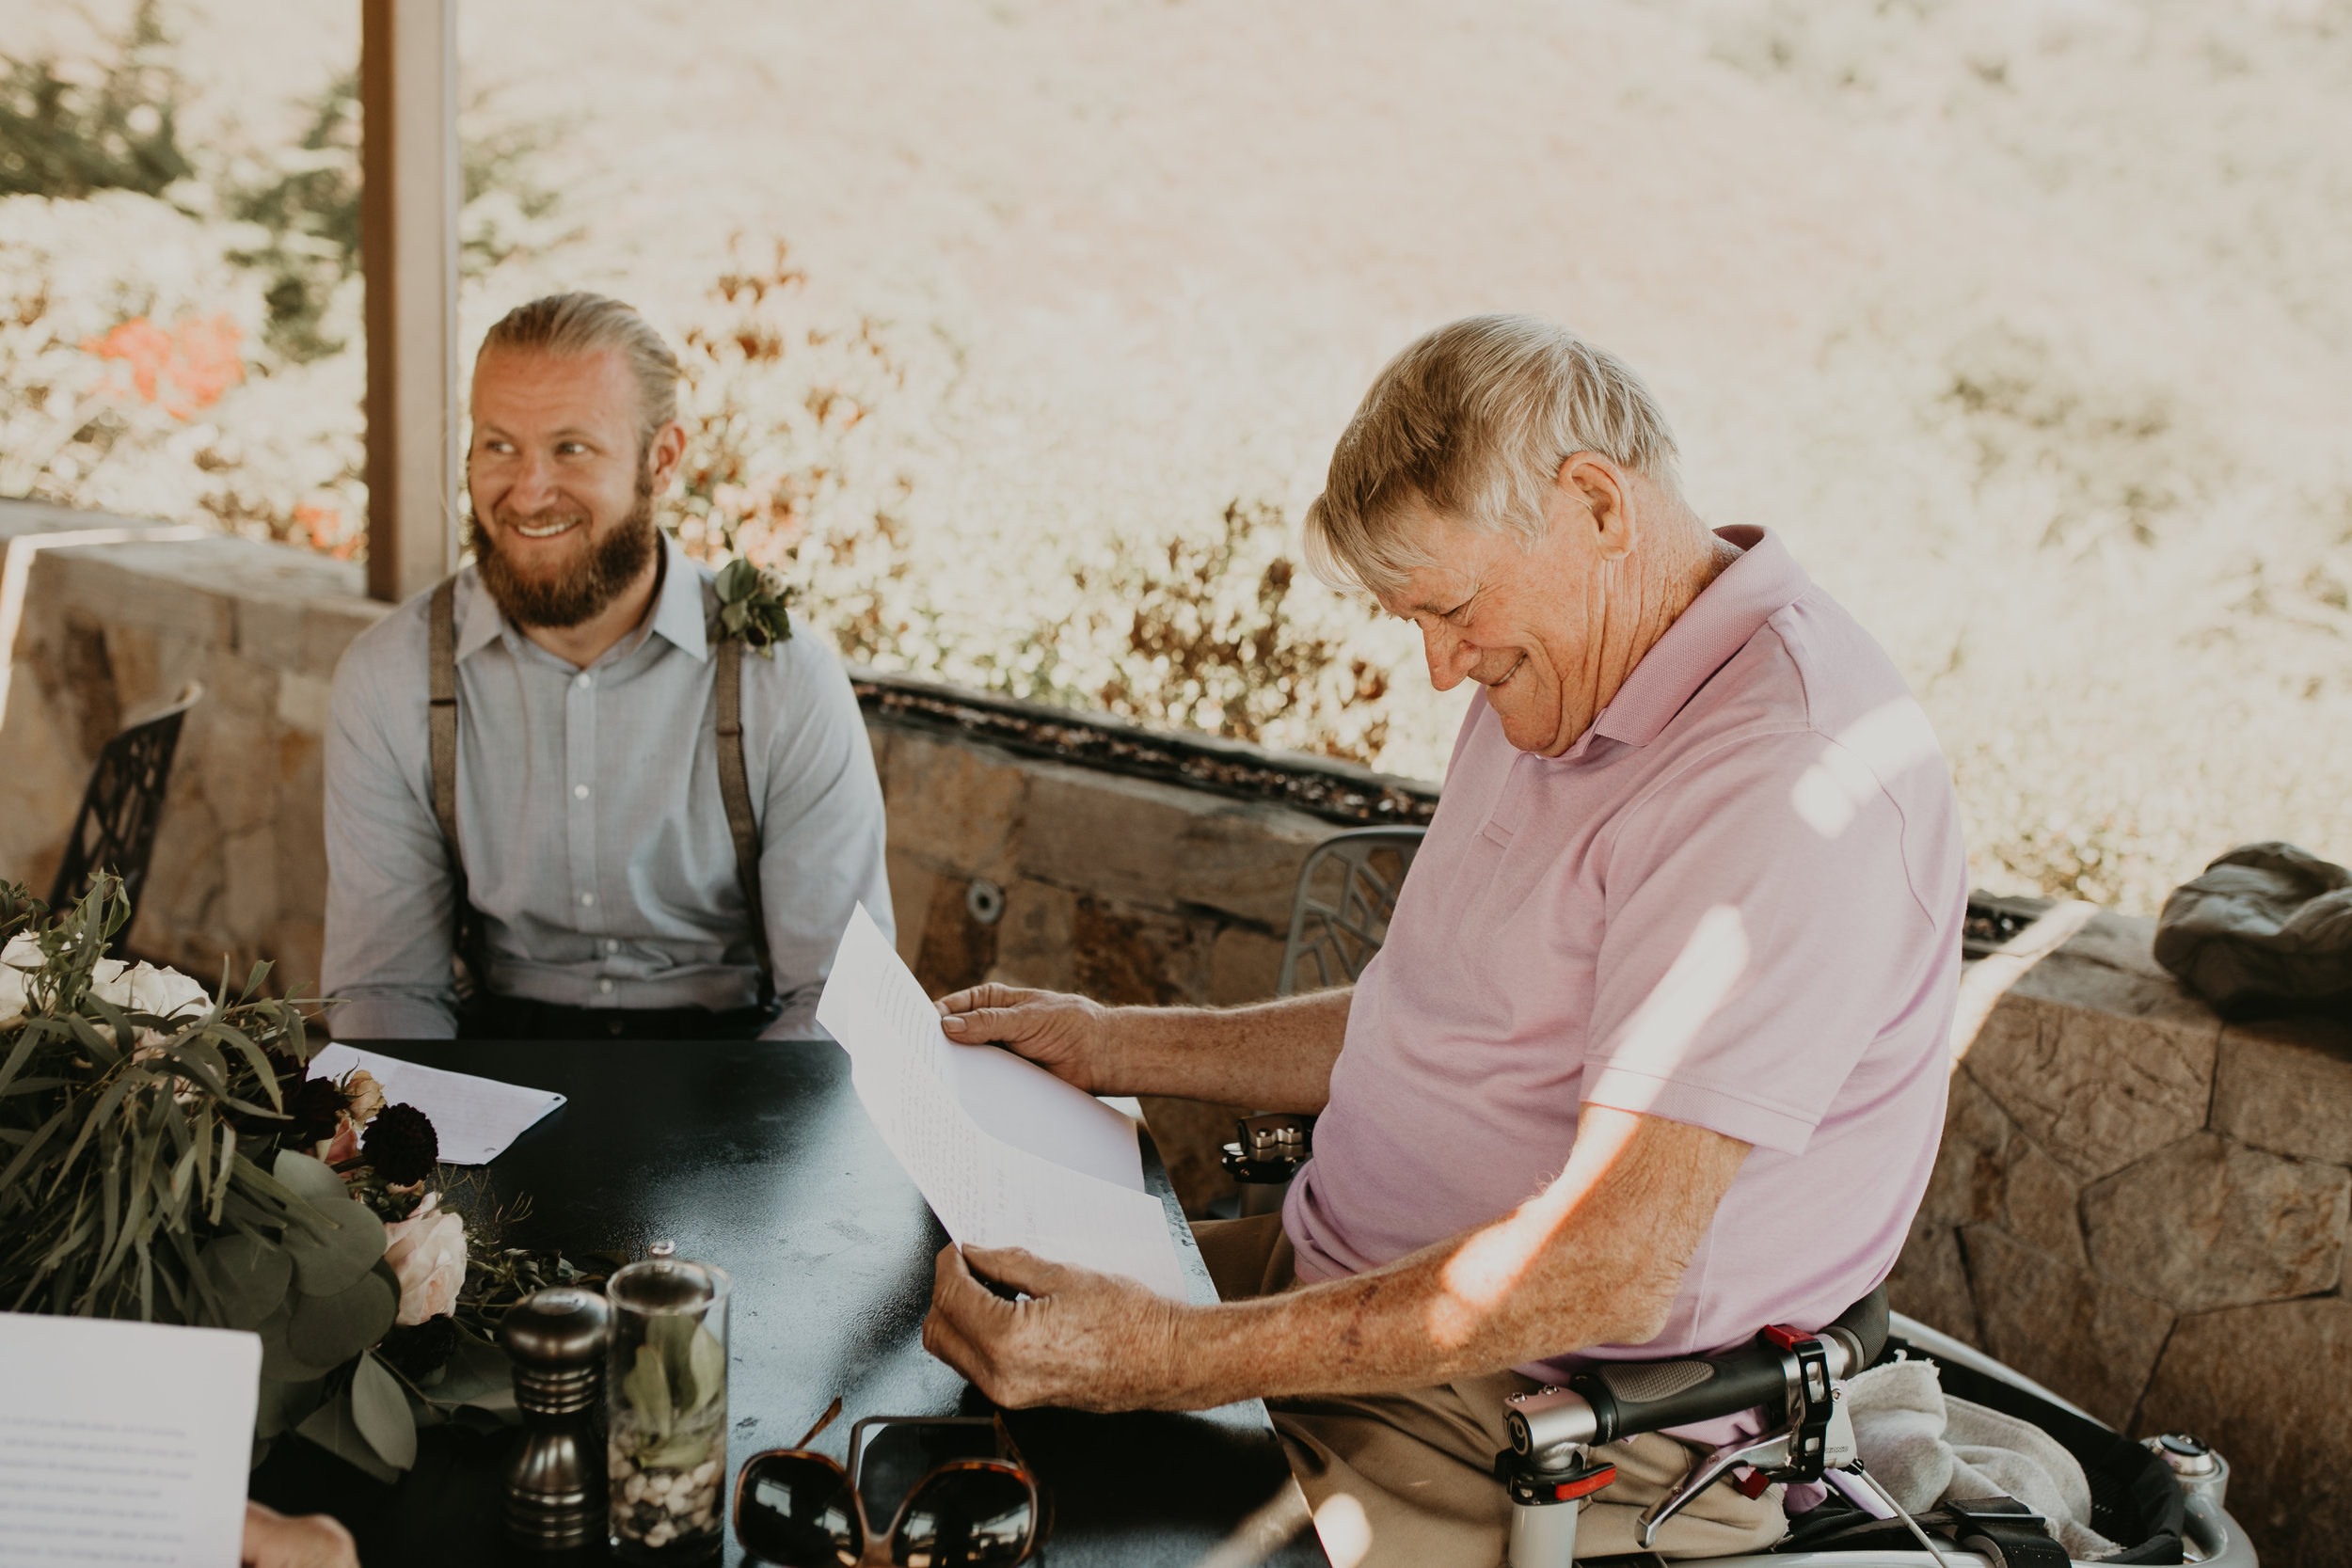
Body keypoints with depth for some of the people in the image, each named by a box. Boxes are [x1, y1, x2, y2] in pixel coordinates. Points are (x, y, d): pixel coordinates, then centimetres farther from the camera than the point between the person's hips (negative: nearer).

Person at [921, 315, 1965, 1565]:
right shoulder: (1563, 673, 9)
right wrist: (1116, 1050, 15)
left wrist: (1176, 1360, -31)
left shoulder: (1787, 770, -24)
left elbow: (1613, 1269, -29)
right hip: (1354, 1293, 10)